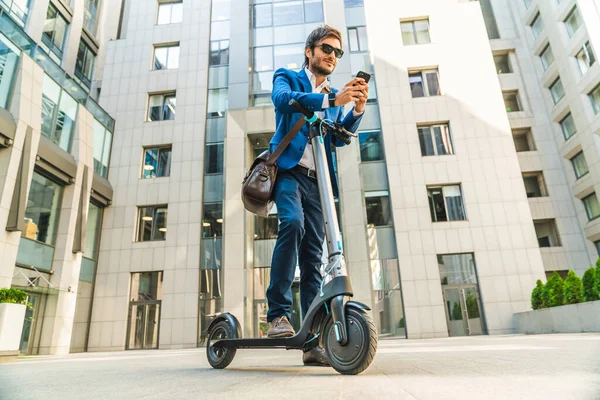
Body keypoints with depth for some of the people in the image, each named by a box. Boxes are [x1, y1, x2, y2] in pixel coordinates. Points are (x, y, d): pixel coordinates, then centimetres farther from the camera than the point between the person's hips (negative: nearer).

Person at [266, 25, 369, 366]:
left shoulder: (336, 96, 24)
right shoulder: (287, 78, 13)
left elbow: (339, 138, 10)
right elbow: (283, 99, -12)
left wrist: (358, 109, -8)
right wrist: (331, 100, -24)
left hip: (318, 180, 4)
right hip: (289, 169, -4)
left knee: (313, 256, -2)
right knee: (292, 223, -31)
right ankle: (279, 314, -22)